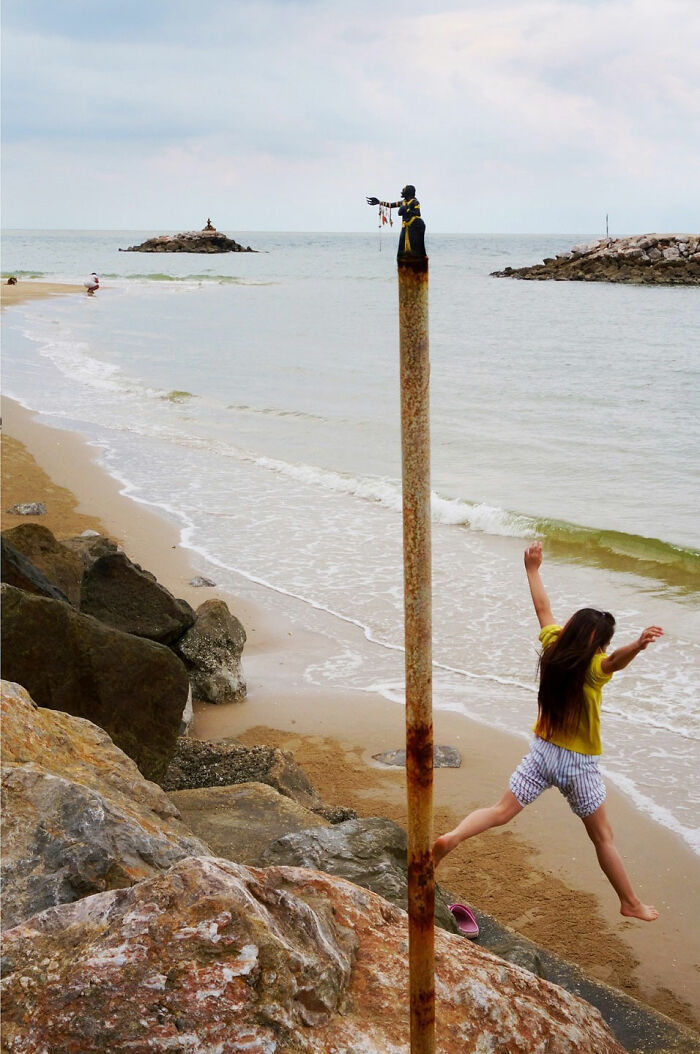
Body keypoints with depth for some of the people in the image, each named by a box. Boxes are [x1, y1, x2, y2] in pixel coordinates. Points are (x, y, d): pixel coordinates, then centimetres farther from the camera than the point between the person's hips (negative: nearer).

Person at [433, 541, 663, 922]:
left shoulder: (553, 647, -6)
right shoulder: (592, 668, -23)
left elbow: (543, 608, 9)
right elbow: (616, 660, -46)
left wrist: (533, 569, 22)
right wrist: (638, 646, -67)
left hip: (542, 752, 5)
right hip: (579, 764, -4)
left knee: (501, 811, 8)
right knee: (603, 836, 11)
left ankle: (451, 838, -15)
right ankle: (631, 903, 24)